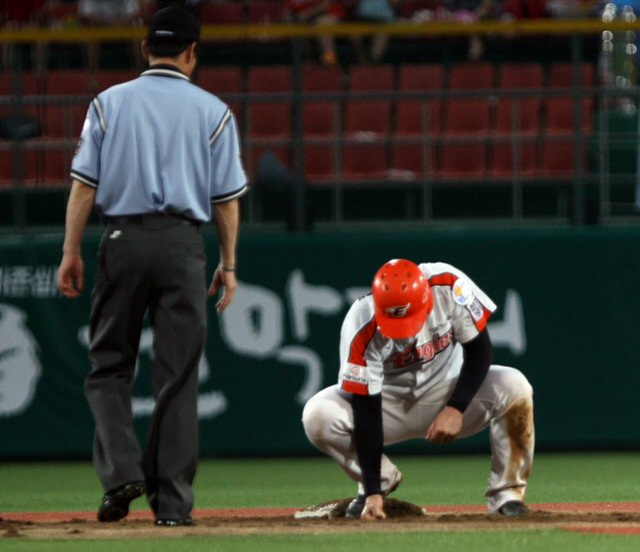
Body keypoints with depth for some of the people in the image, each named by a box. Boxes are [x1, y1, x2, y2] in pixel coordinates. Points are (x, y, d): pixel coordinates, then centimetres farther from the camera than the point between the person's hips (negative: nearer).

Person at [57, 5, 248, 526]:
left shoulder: (110, 103, 5)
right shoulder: (212, 111, 5)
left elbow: (85, 184, 0)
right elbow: (227, 196, 3)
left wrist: (72, 251, 4)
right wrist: (228, 264, 10)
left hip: (123, 239, 0)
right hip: (183, 243, 0)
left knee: (109, 365, 11)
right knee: (178, 376, 3)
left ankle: (122, 473, -7)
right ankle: (173, 499, 2)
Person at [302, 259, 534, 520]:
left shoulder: (449, 285, -26)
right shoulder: (361, 328, -30)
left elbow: (479, 349, -15)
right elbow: (366, 411, -28)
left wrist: (456, 408, -30)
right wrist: (373, 492, -31)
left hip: (449, 390, 0)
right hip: (391, 404, 0)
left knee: (514, 388, -29)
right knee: (318, 415, -26)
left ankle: (507, 493, -10)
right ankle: (383, 480, 2)